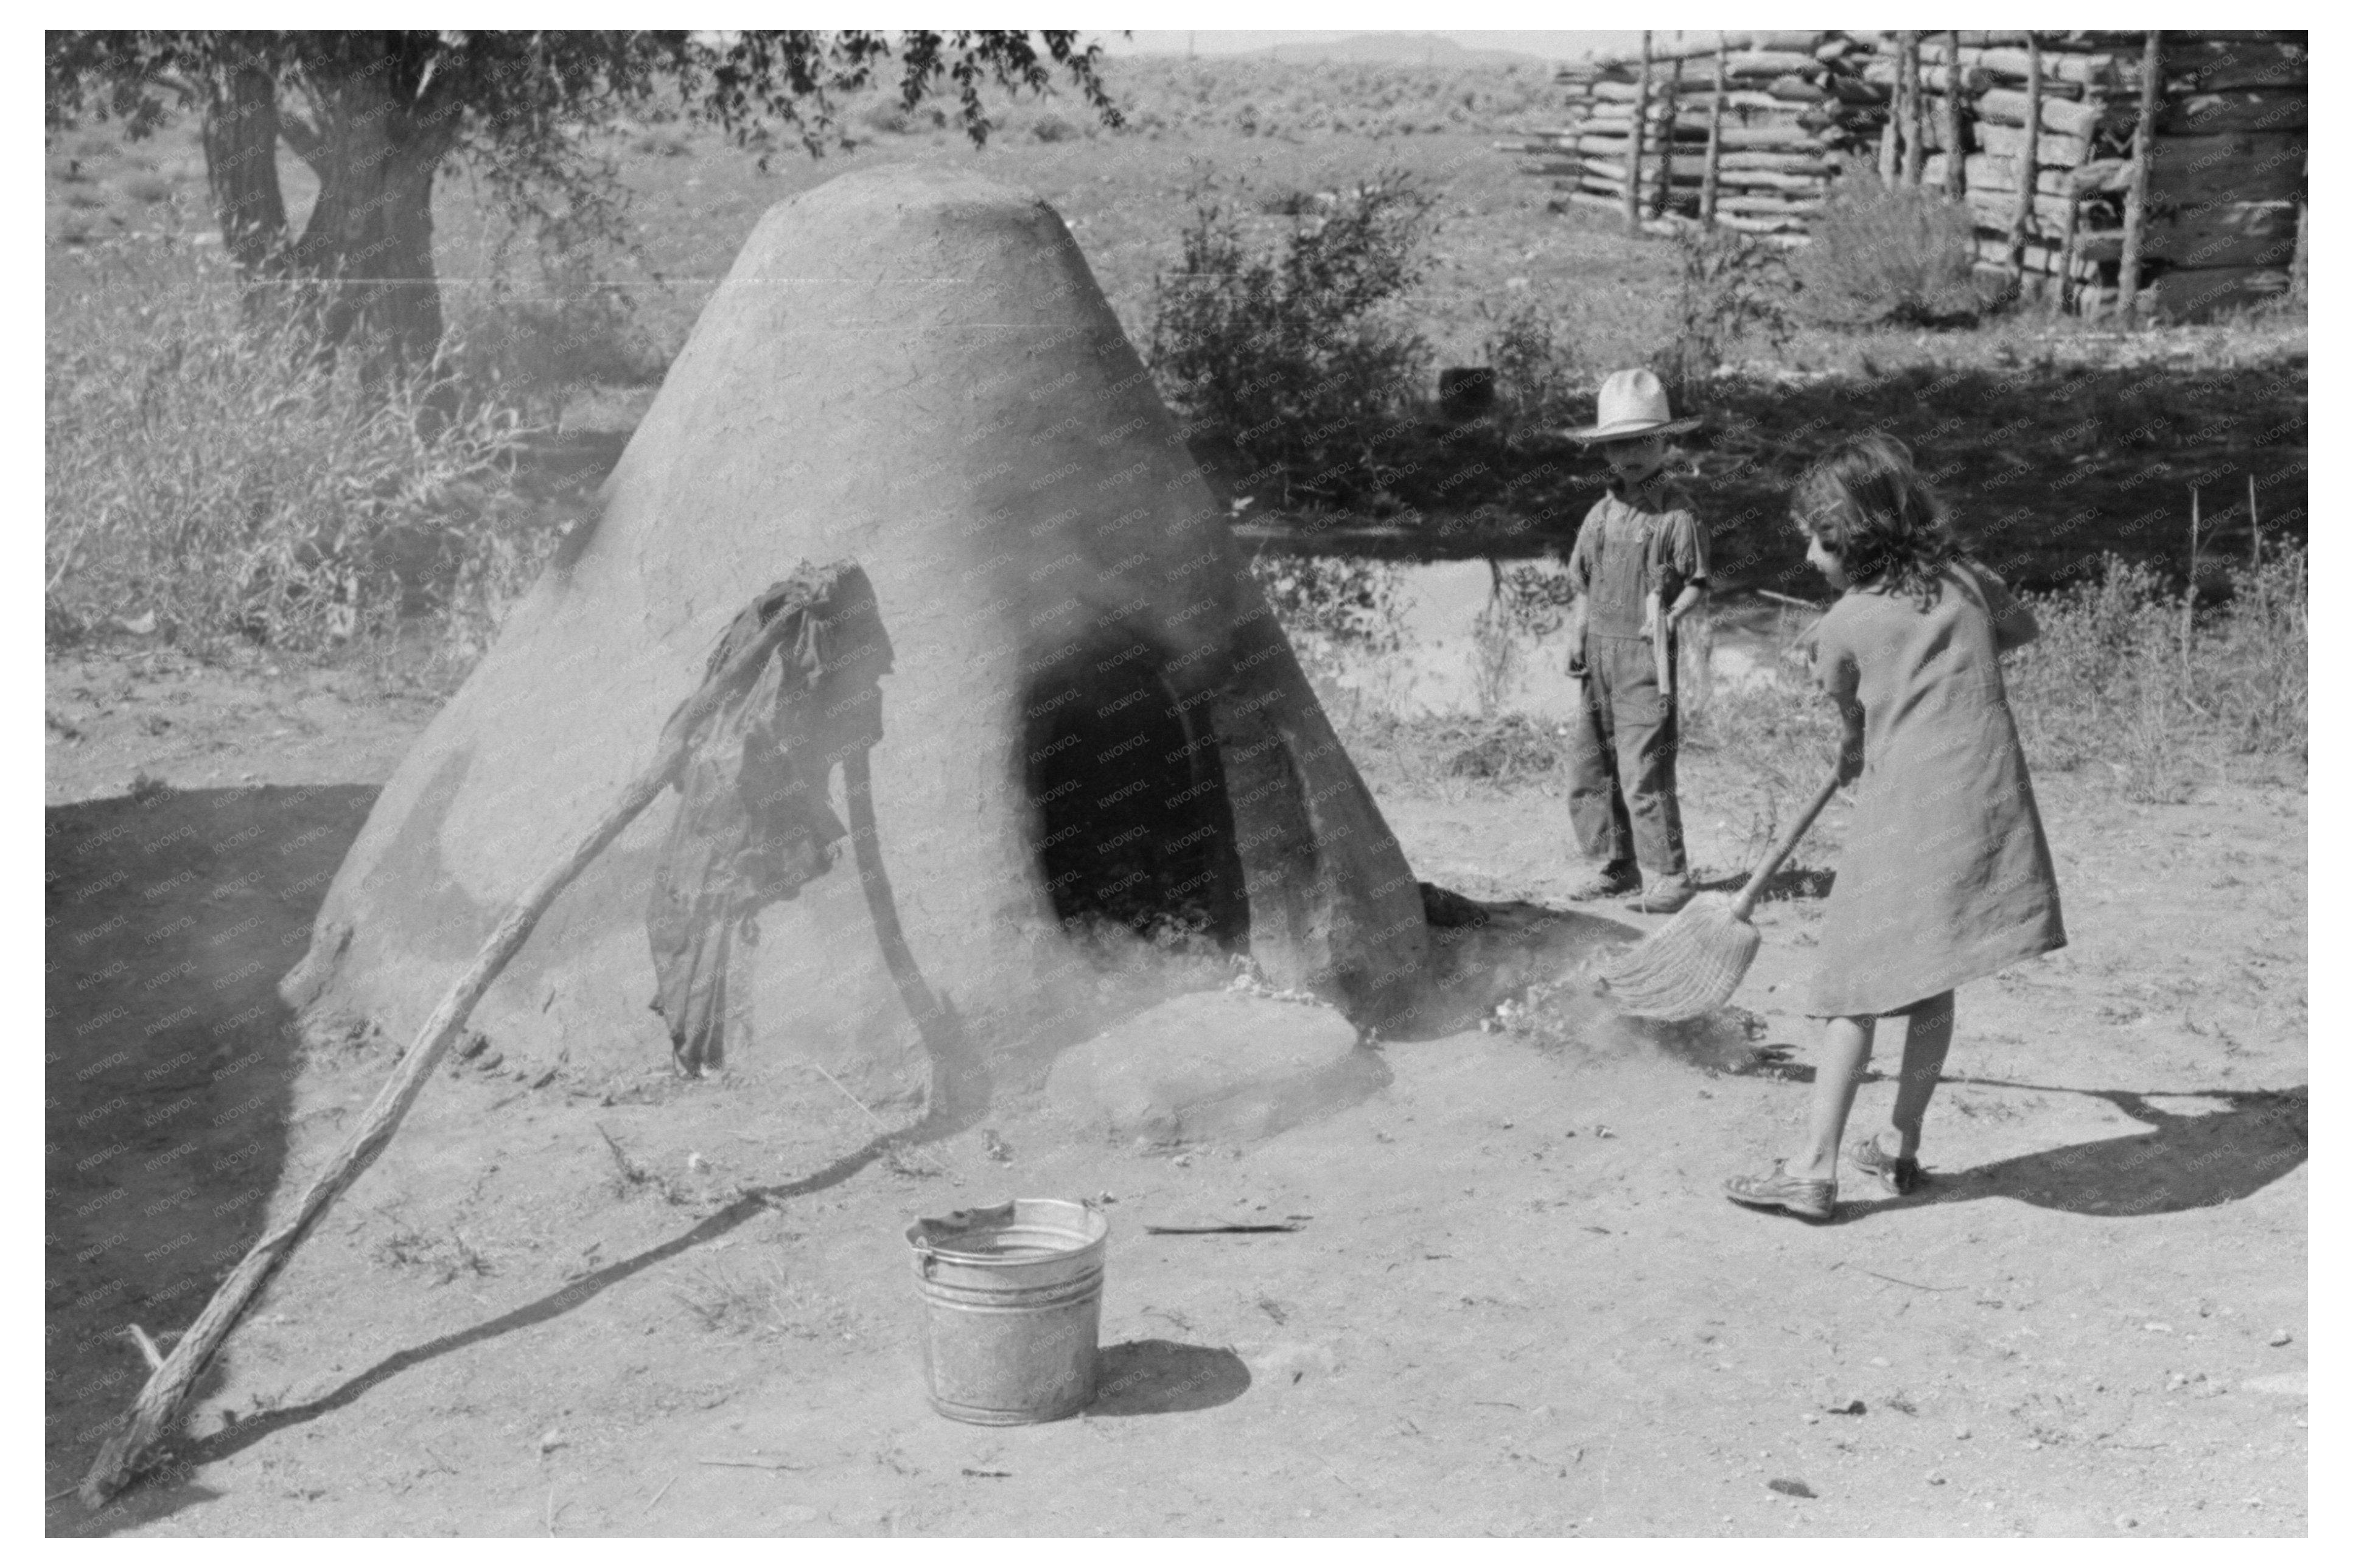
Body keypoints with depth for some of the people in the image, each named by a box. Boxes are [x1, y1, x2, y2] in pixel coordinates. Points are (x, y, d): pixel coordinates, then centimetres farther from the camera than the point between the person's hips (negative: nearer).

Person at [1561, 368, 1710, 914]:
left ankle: (1669, 877, -1)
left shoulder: (1676, 512, -5)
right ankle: (1615, 865, 23)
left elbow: (1697, 582, -4)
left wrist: (1672, 615, -19)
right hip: (1599, 653, 7)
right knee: (1587, 766, 11)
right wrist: (1576, 638, 7)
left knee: (1643, 770, -10)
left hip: (1645, 654, -7)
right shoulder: (1601, 514, 13)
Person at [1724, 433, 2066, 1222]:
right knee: (1932, 990, 15)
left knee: (1855, 987, -1)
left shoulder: (1842, 627, -2)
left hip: (1902, 815, -5)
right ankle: (1900, 1146, 25)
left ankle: (1815, 1166, -2)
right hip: (1988, 801, 5)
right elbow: (2023, 625, 31)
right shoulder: (1967, 582, 9)